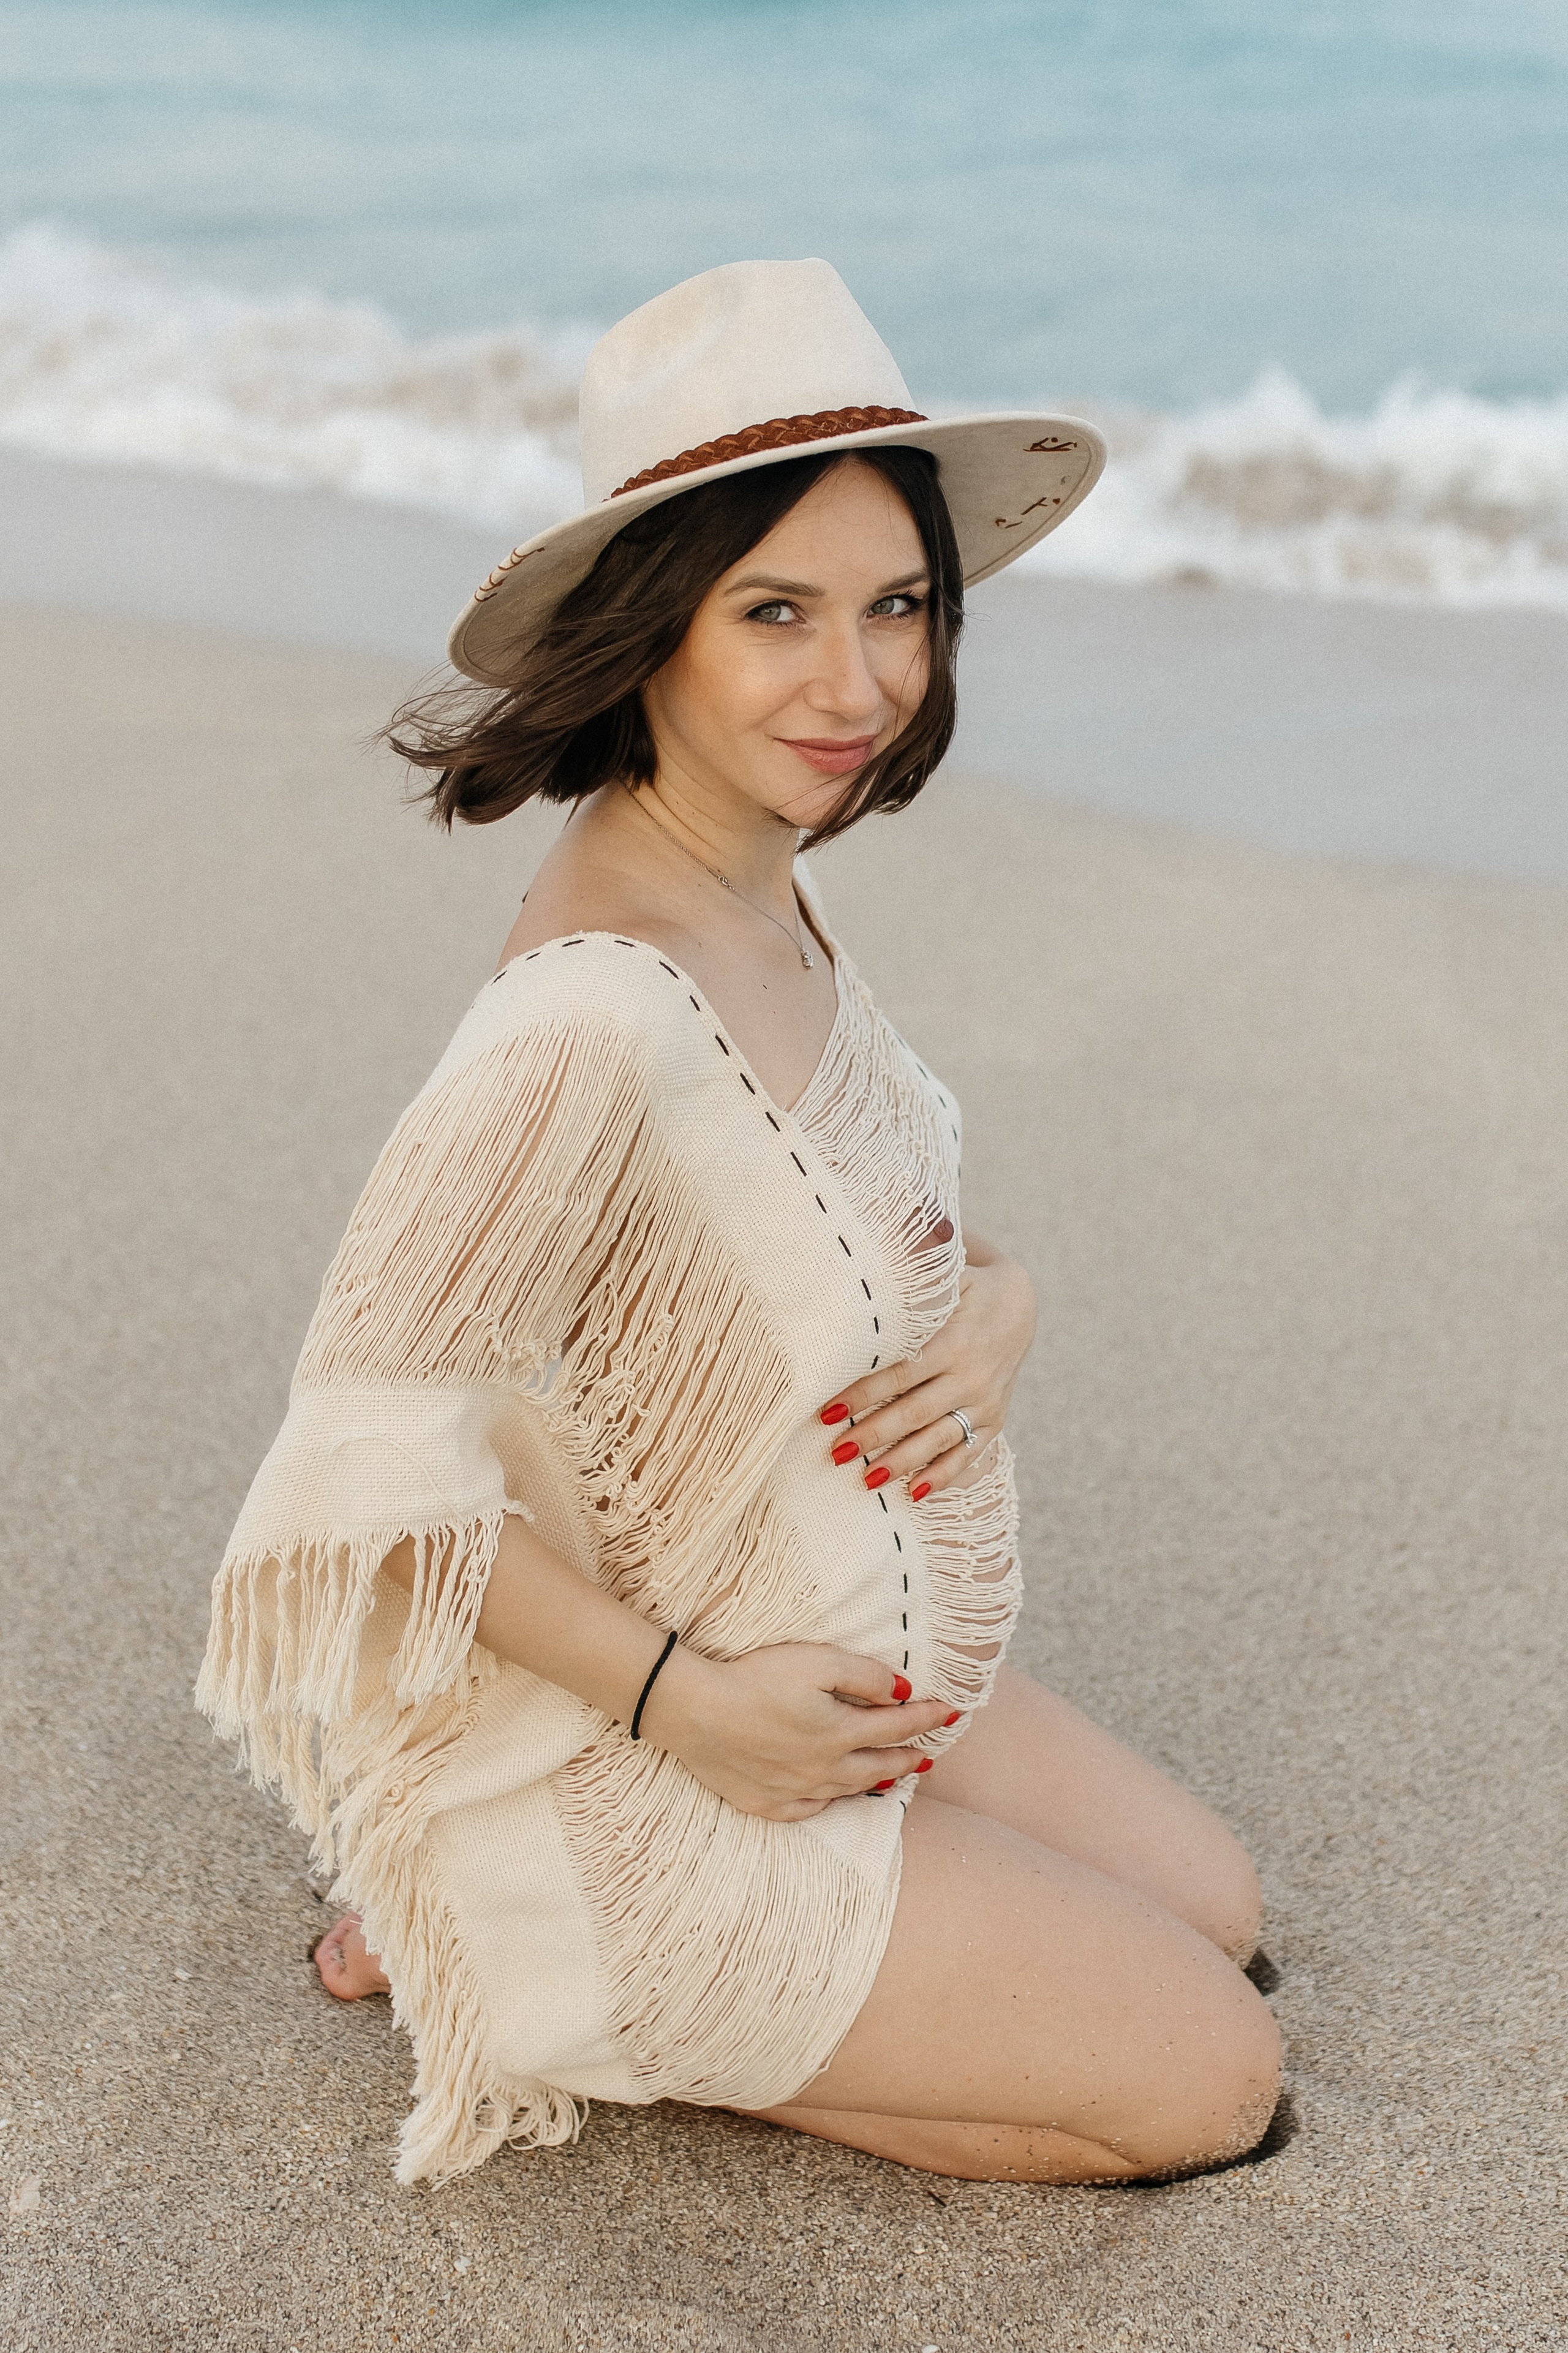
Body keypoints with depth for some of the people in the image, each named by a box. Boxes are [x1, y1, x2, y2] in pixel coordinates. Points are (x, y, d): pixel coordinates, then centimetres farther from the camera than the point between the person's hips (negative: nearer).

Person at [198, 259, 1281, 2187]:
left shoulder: (764, 891, -3)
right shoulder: (600, 1009, -32)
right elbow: (370, 1444, -27)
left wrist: (993, 1306, -11)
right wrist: (685, 1700, -22)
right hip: (623, 1783, -8)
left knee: (1215, 1911, 19)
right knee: (1208, 2081, 1)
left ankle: (495, 1911, 16)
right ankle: (528, 1989, 6)